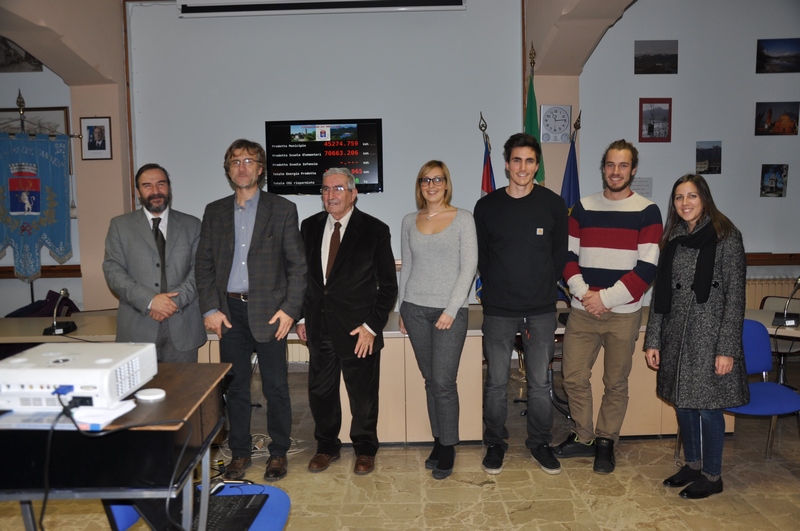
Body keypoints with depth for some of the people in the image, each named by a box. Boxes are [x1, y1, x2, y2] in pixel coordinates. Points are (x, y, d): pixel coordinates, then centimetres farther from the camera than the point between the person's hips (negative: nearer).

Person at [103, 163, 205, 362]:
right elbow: (113, 271, 0)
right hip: (138, 329, 0)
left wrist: (176, 300, -13)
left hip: (182, 329, 1)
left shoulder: (192, 225, 10)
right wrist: (149, 301, -14)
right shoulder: (120, 225, 8)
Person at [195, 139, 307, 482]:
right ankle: (240, 453, 25)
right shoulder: (214, 212, 10)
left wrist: (289, 309, -10)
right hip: (230, 312, 3)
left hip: (269, 311, -2)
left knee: (276, 388, 5)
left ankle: (278, 453, 21)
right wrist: (210, 309, -2)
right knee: (235, 388, 11)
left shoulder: (282, 210, 1)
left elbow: (297, 264, -2)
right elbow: (204, 265, 9)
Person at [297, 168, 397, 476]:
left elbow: (388, 285, -5)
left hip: (358, 331, -3)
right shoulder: (310, 227, 6)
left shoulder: (374, 230, -6)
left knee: (363, 395, 8)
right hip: (319, 329, 4)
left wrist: (372, 326, -11)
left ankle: (365, 450, 30)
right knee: (320, 392, 13)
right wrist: (302, 317, 7)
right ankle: (327, 447, 35)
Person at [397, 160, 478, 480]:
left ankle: (448, 448, 11)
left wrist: (451, 309, -12)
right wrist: (402, 310, 11)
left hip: (450, 310, -3)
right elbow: (406, 267, 14)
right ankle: (439, 441, 22)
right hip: (415, 308, 4)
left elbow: (469, 267, -6)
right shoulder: (409, 222, 10)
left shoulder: (463, 219, -1)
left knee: (444, 382, -5)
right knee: (430, 380, 10)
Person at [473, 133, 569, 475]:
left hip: (541, 310, 0)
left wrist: (543, 288, 4)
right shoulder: (486, 206, 1)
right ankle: (495, 444, 24)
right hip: (498, 310, 0)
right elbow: (481, 256, 8)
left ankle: (540, 443, 27)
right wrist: (498, 289, 5)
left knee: (540, 383, 8)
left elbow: (560, 254, 8)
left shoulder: (553, 204, 1)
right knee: (496, 383, 7)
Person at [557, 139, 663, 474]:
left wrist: (606, 298, -13)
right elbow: (568, 256, 6)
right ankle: (583, 439, 25)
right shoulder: (583, 208, 7)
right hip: (582, 311, 3)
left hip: (623, 314, -2)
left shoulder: (647, 212, -2)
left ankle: (606, 443, 26)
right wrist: (582, 293, -10)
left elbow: (647, 268, -9)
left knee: (616, 383, 8)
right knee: (573, 376, 5)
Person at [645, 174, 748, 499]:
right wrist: (652, 340, 7)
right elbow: (660, 294, 9)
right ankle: (693, 465, 32)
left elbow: (735, 296, -10)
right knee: (683, 403, 13)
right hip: (676, 337, 5)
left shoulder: (725, 236, -7)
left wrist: (727, 348, -14)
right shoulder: (672, 240, 8)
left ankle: (712, 476, 21)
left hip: (710, 336, -5)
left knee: (707, 406, 3)